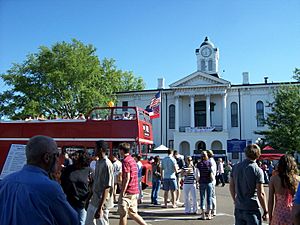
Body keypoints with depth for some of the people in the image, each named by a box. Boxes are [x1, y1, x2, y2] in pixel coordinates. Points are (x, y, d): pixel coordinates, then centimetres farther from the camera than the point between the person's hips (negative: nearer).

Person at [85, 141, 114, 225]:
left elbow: (107, 188, -23)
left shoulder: (107, 164, -21)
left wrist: (100, 207, -23)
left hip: (102, 203, -9)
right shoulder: (98, 162, 7)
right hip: (94, 201, 9)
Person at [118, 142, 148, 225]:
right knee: (132, 213, 16)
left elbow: (127, 178, -20)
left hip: (128, 192, -9)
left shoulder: (125, 161, -14)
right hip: (135, 191, 9)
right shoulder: (132, 160, 14)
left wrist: (122, 193, -17)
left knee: (123, 214, 3)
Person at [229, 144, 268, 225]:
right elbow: (261, 193, -14)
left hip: (238, 209, 5)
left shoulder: (235, 167, 2)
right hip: (252, 210, -5)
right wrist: (265, 211, -5)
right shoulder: (257, 170, -14)